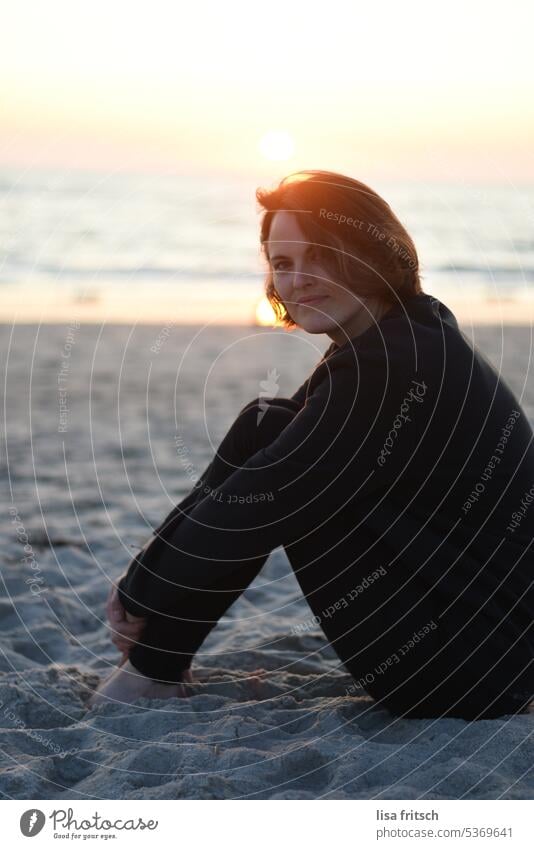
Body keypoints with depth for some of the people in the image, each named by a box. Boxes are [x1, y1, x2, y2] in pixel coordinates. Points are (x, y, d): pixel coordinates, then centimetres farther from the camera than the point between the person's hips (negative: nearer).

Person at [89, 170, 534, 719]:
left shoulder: (399, 366, -23)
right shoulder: (389, 339, 8)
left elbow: (254, 504, -20)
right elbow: (257, 454, 9)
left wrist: (140, 591, -6)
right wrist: (151, 569, 2)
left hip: (476, 665, -9)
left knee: (275, 451, -11)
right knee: (264, 433, 3)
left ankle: (152, 673, 2)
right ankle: (155, 665, 8)